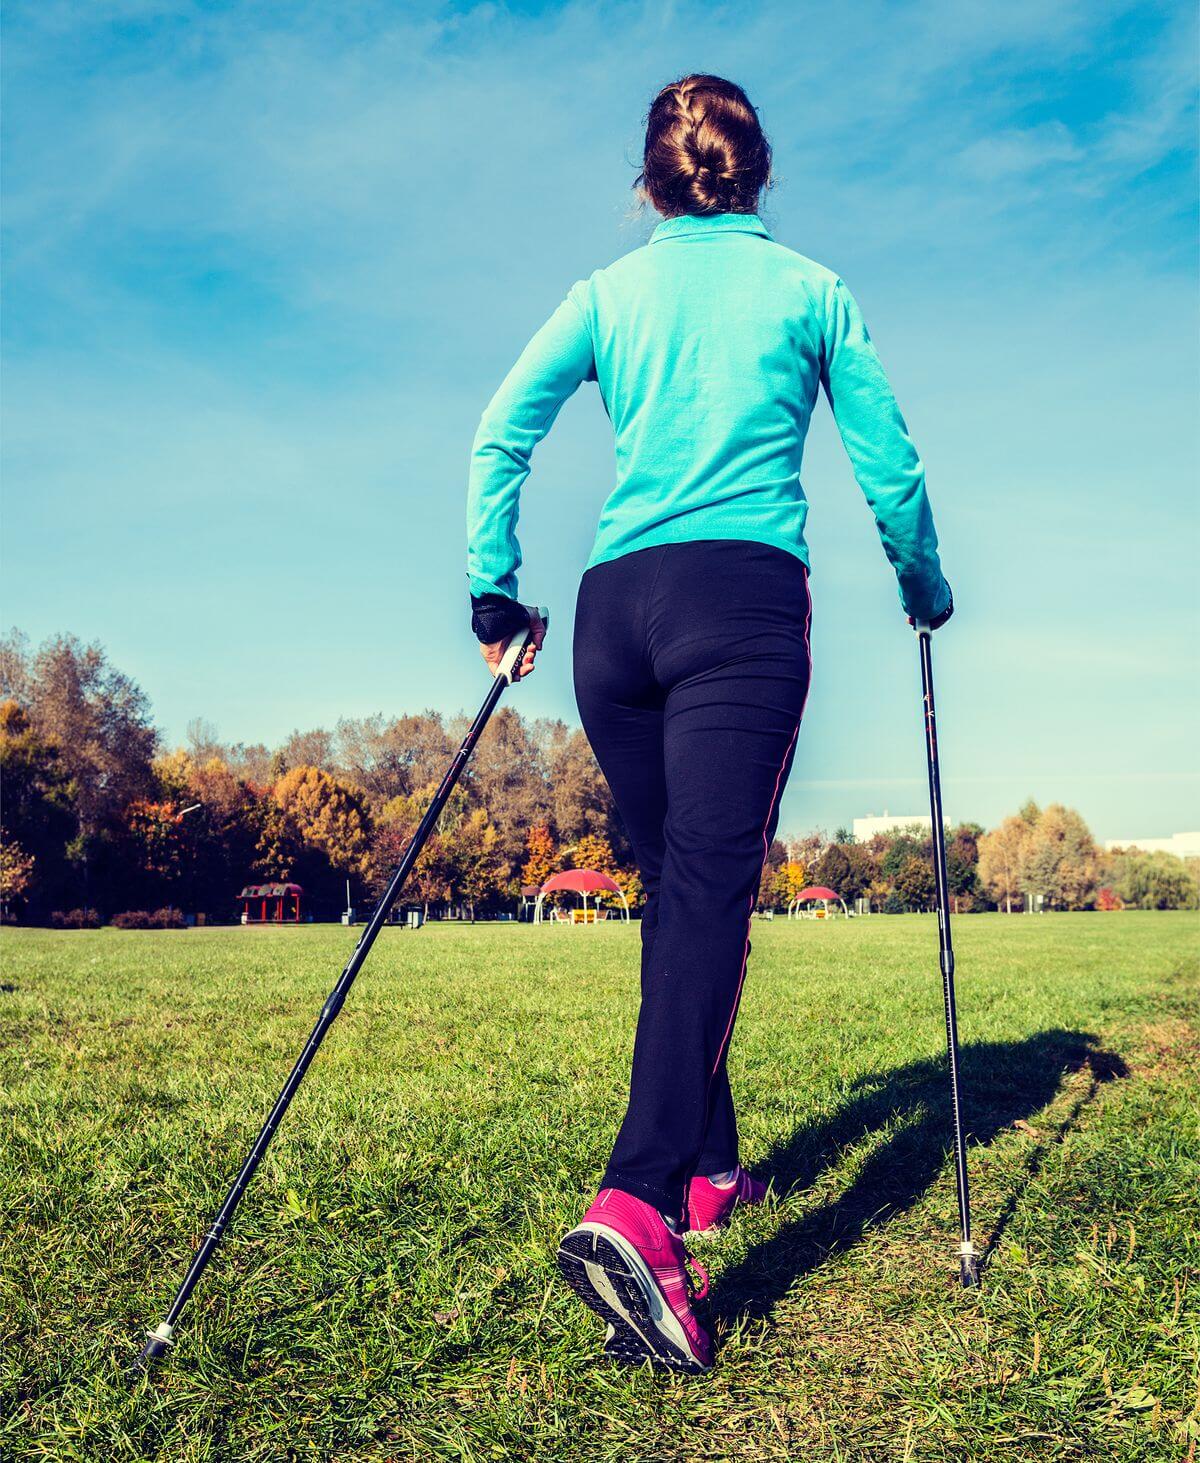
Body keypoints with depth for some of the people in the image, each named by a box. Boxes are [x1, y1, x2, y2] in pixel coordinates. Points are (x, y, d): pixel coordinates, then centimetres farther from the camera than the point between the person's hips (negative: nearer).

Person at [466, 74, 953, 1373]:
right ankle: (636, 1206, -27)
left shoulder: (608, 291, 19)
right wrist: (926, 591, 26)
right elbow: (888, 464, 13)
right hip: (744, 599, -3)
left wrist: (493, 592, 12)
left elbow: (499, 434, 8)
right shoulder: (810, 288, 14)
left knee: (673, 890, 13)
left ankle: (706, 1168, 22)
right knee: (712, 893, -13)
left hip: (615, 607, 4)